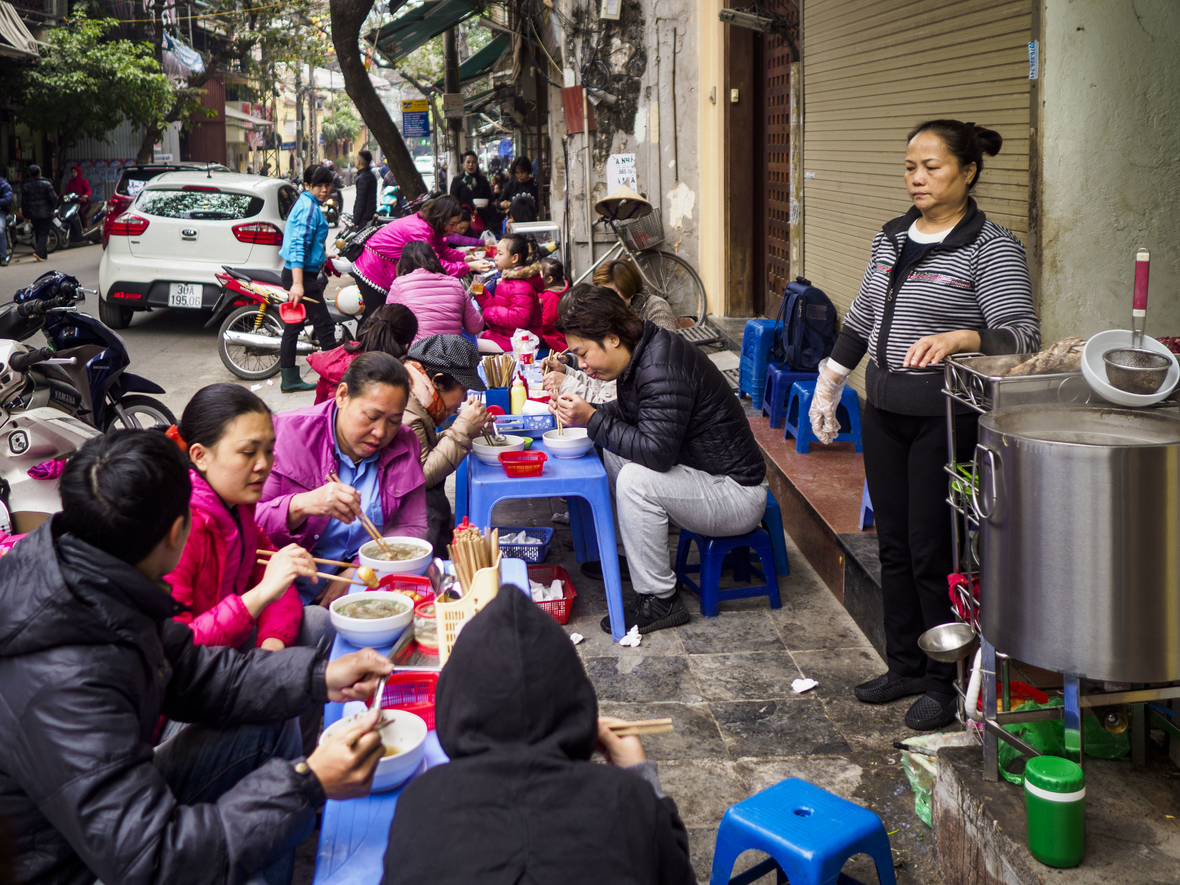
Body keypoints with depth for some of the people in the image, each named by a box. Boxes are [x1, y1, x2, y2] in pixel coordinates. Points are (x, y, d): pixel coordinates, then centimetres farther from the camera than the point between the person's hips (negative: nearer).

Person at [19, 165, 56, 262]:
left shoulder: (25, 186, 5)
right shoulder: (46, 184, -6)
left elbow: (23, 202, 6)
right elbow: (53, 197, -8)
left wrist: (25, 214, 14)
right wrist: (53, 207, 10)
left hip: (33, 214, 4)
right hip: (45, 213, -3)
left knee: (37, 234, 14)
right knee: (44, 233, -3)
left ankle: (43, 254, 17)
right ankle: (38, 252, -20)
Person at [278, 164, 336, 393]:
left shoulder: (304, 203, 15)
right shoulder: (309, 207, -16)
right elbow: (298, 246, -26)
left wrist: (322, 256, 47)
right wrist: (297, 284, -33)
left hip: (293, 272, 10)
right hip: (303, 274, -10)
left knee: (292, 327, 11)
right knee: (324, 325, -4)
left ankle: (289, 379, 16)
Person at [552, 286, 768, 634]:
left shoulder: (662, 370, -27)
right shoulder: (641, 354, 3)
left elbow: (656, 451, -31)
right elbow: (627, 413, 19)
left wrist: (593, 420, -22)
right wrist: (583, 415, 1)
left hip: (737, 494, -10)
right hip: (704, 474, 10)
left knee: (635, 479, -27)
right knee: (615, 451, 11)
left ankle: (660, 600, -15)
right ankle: (628, 556, 20)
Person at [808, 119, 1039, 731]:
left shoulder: (991, 247, -9)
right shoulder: (891, 238, 12)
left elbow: (1021, 334, -19)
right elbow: (860, 320, 21)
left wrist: (958, 339, -37)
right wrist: (827, 388, 22)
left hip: (945, 413, -7)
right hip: (884, 408, 7)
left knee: (933, 550, -2)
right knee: (894, 544, 12)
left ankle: (944, 681, 12)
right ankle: (904, 665, 25)